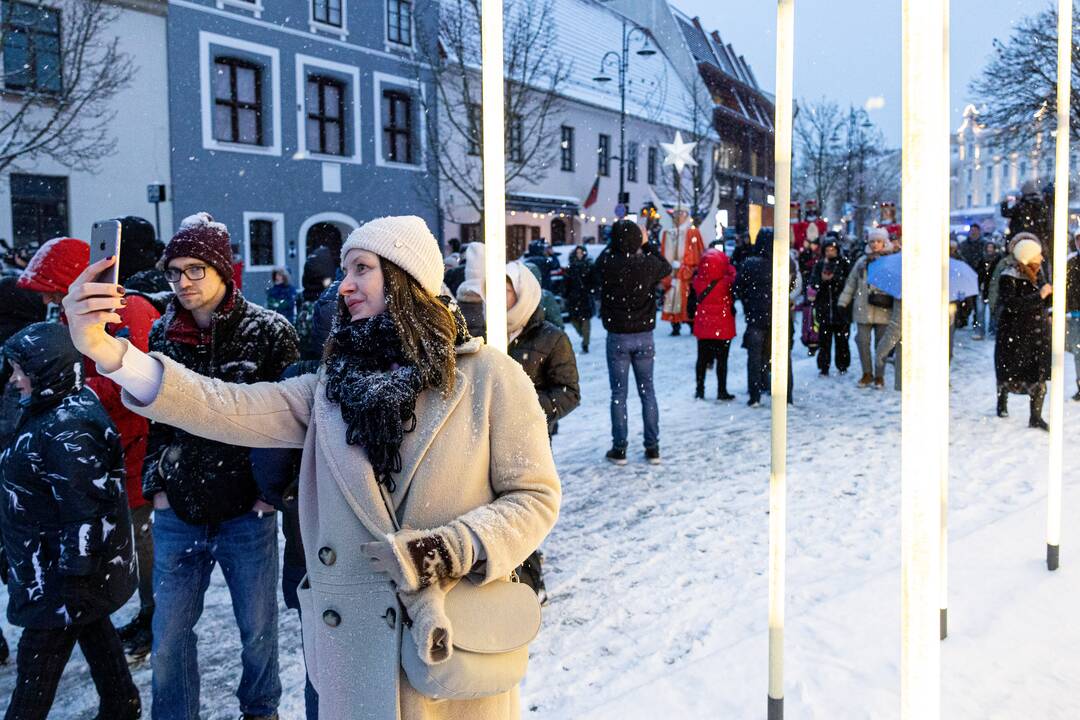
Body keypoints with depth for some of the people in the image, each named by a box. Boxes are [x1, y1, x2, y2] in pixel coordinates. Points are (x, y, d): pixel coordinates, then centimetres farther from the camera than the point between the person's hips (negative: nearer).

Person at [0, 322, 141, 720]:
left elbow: (84, 510, -26)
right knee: (92, 629, 22)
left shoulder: (66, 430, -27)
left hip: (63, 567, -10)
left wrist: (73, 577, -22)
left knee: (38, 658, 3)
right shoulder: (61, 408, 4)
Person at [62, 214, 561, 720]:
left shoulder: (490, 376, -7)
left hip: (460, 643, -3)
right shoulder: (331, 385, 4)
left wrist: (448, 550, -18)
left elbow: (534, 495, -5)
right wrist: (110, 353, -20)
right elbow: (233, 410, -9)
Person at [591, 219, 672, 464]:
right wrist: (648, 244, 21)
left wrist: (613, 245, 16)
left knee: (618, 393, 5)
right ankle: (652, 448, 14)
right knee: (647, 391, 10)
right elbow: (667, 267, 15)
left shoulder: (608, 264, -14)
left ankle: (619, 449, 8)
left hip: (617, 337, -1)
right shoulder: (648, 265, -8)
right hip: (644, 336, 2)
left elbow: (595, 271, 11)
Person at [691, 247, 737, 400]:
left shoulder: (698, 280, -9)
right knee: (722, 360, 6)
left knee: (702, 359, 12)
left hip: (703, 326, 3)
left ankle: (699, 390, 18)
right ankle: (722, 391, 10)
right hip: (723, 328, -3)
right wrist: (729, 265, 4)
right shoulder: (726, 281, -18)